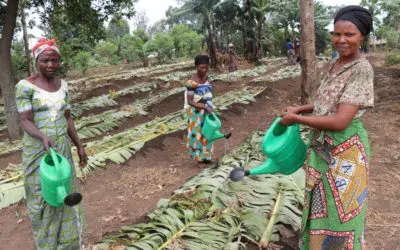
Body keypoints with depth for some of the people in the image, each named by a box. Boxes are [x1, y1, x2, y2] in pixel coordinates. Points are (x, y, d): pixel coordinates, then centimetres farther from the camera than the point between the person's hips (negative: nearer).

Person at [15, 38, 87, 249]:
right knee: (43, 197, 8)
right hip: (37, 151, -5)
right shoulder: (25, 86, -14)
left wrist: (79, 146, 9)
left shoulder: (62, 85, 3)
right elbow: (25, 122, -18)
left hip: (62, 148, 5)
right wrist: (43, 137, -37)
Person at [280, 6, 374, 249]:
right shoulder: (335, 63, 5)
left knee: (341, 210, 8)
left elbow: (340, 121, -27)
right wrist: (300, 108, 8)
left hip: (345, 152, -8)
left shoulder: (362, 69, -21)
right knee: (322, 205, 23)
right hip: (324, 148, 8)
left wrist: (296, 118, -19)